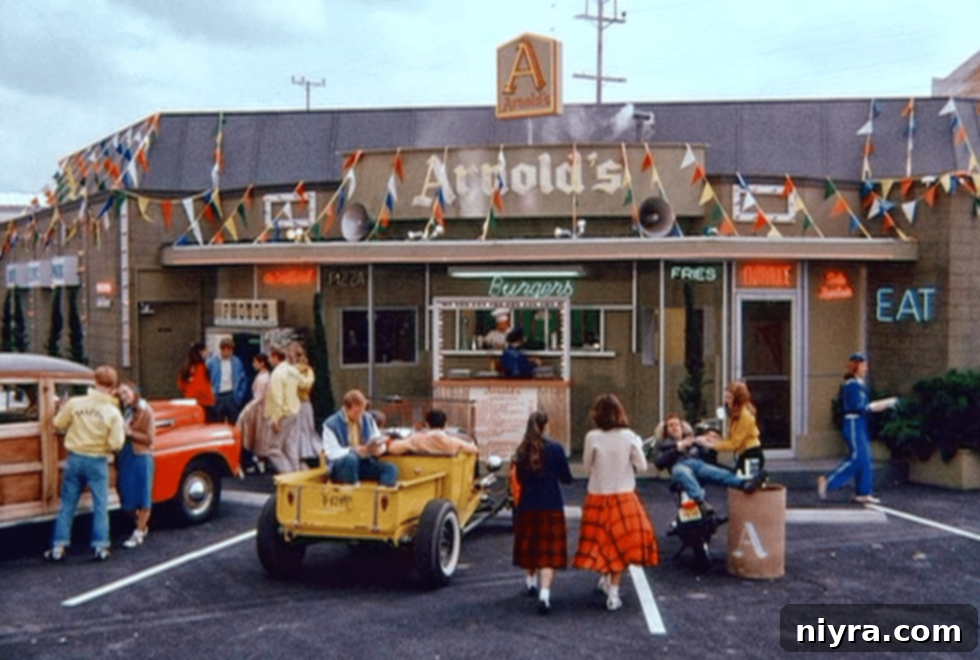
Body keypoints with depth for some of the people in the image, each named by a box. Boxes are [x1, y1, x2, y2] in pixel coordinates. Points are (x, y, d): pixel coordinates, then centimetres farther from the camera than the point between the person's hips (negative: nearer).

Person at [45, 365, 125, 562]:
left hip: (75, 459, 2)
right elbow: (116, 444, -15)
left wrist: (63, 410, 24)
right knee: (100, 506, 8)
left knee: (67, 505, 12)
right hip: (97, 462, -2)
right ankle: (101, 547, 8)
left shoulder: (74, 403, -8)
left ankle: (58, 547, 14)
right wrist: (122, 434, 4)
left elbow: (58, 423, 6)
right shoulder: (113, 412, -13)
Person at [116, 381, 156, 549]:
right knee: (127, 495, 11)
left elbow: (150, 439, -10)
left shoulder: (145, 411, -9)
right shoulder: (122, 411, 7)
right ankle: (142, 525, 32)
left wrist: (130, 432, -18)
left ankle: (138, 534, 12)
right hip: (124, 457, 6)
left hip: (141, 457, -6)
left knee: (142, 497, 3)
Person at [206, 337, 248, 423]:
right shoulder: (211, 362, -3)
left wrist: (239, 395, 1)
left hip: (232, 398, 1)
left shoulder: (236, 362, 3)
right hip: (217, 399, -1)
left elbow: (243, 380, 9)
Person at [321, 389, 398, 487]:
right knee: (351, 458, -39)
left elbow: (378, 442, 9)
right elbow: (333, 453, -15)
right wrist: (356, 451, -27)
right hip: (340, 467, -5)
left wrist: (377, 448, -16)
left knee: (391, 469, -21)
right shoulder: (331, 424, -8)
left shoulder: (368, 419, 6)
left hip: (364, 464, 5)